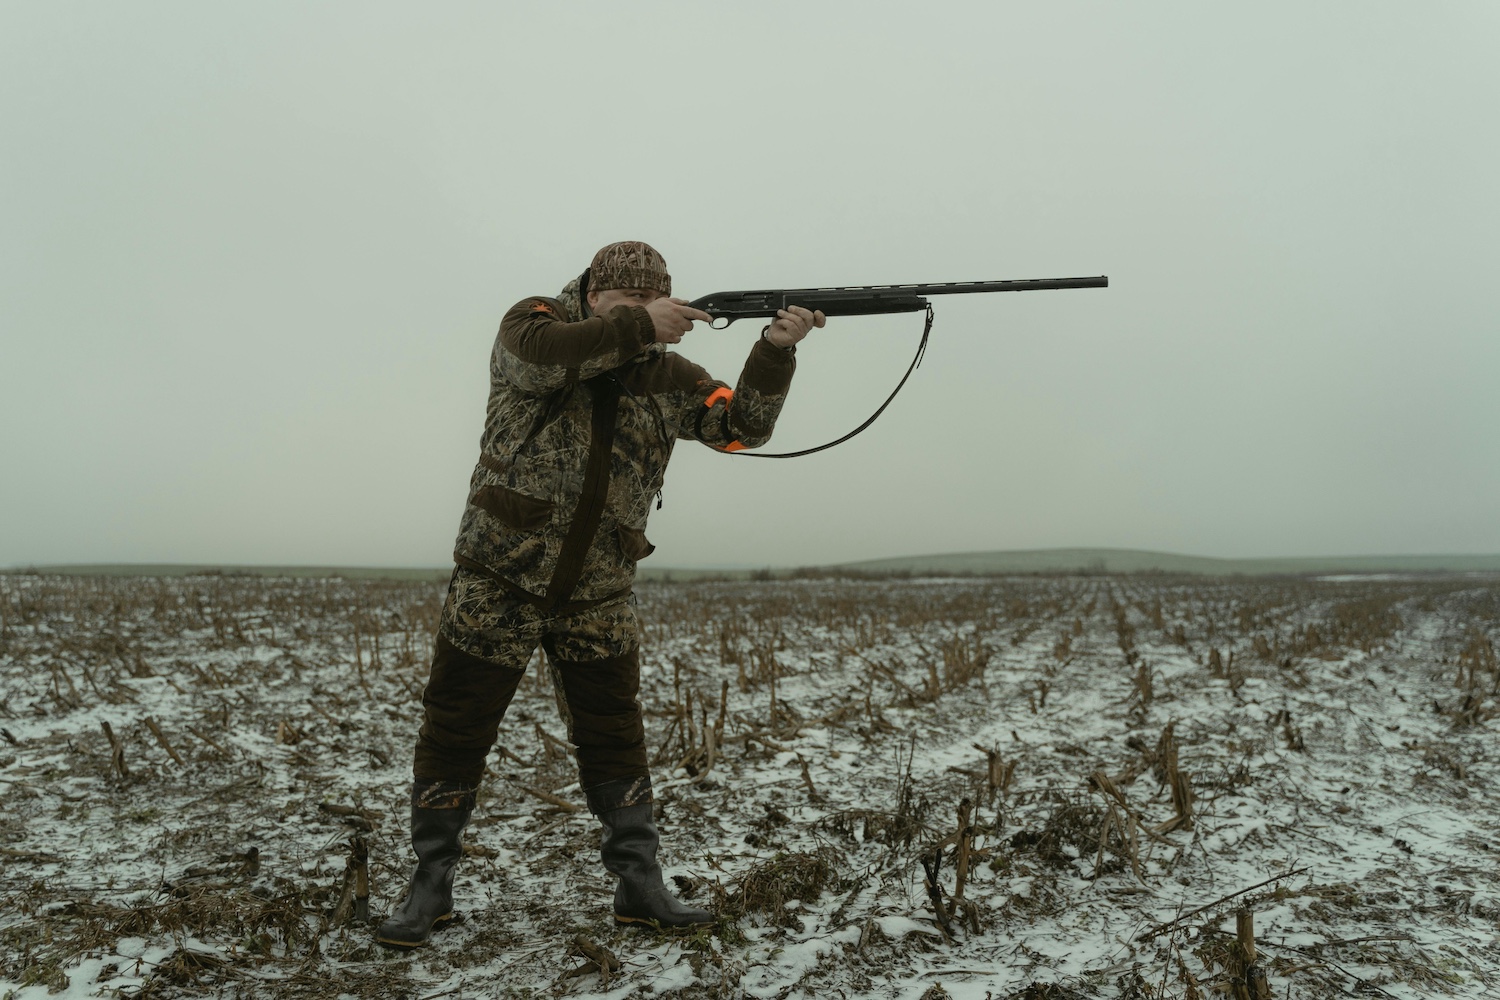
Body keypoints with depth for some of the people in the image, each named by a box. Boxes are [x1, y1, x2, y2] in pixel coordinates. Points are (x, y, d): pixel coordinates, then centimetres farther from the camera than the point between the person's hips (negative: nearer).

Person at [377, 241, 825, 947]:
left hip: (597, 597, 3)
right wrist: (638, 325, -26)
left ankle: (639, 886, 19)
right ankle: (430, 886, 20)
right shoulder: (536, 320, -2)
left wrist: (775, 348, -15)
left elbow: (742, 426, -1)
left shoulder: (666, 376, 7)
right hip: (499, 579, -3)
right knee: (455, 732, 4)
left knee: (615, 738, 7)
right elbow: (542, 355, -26)